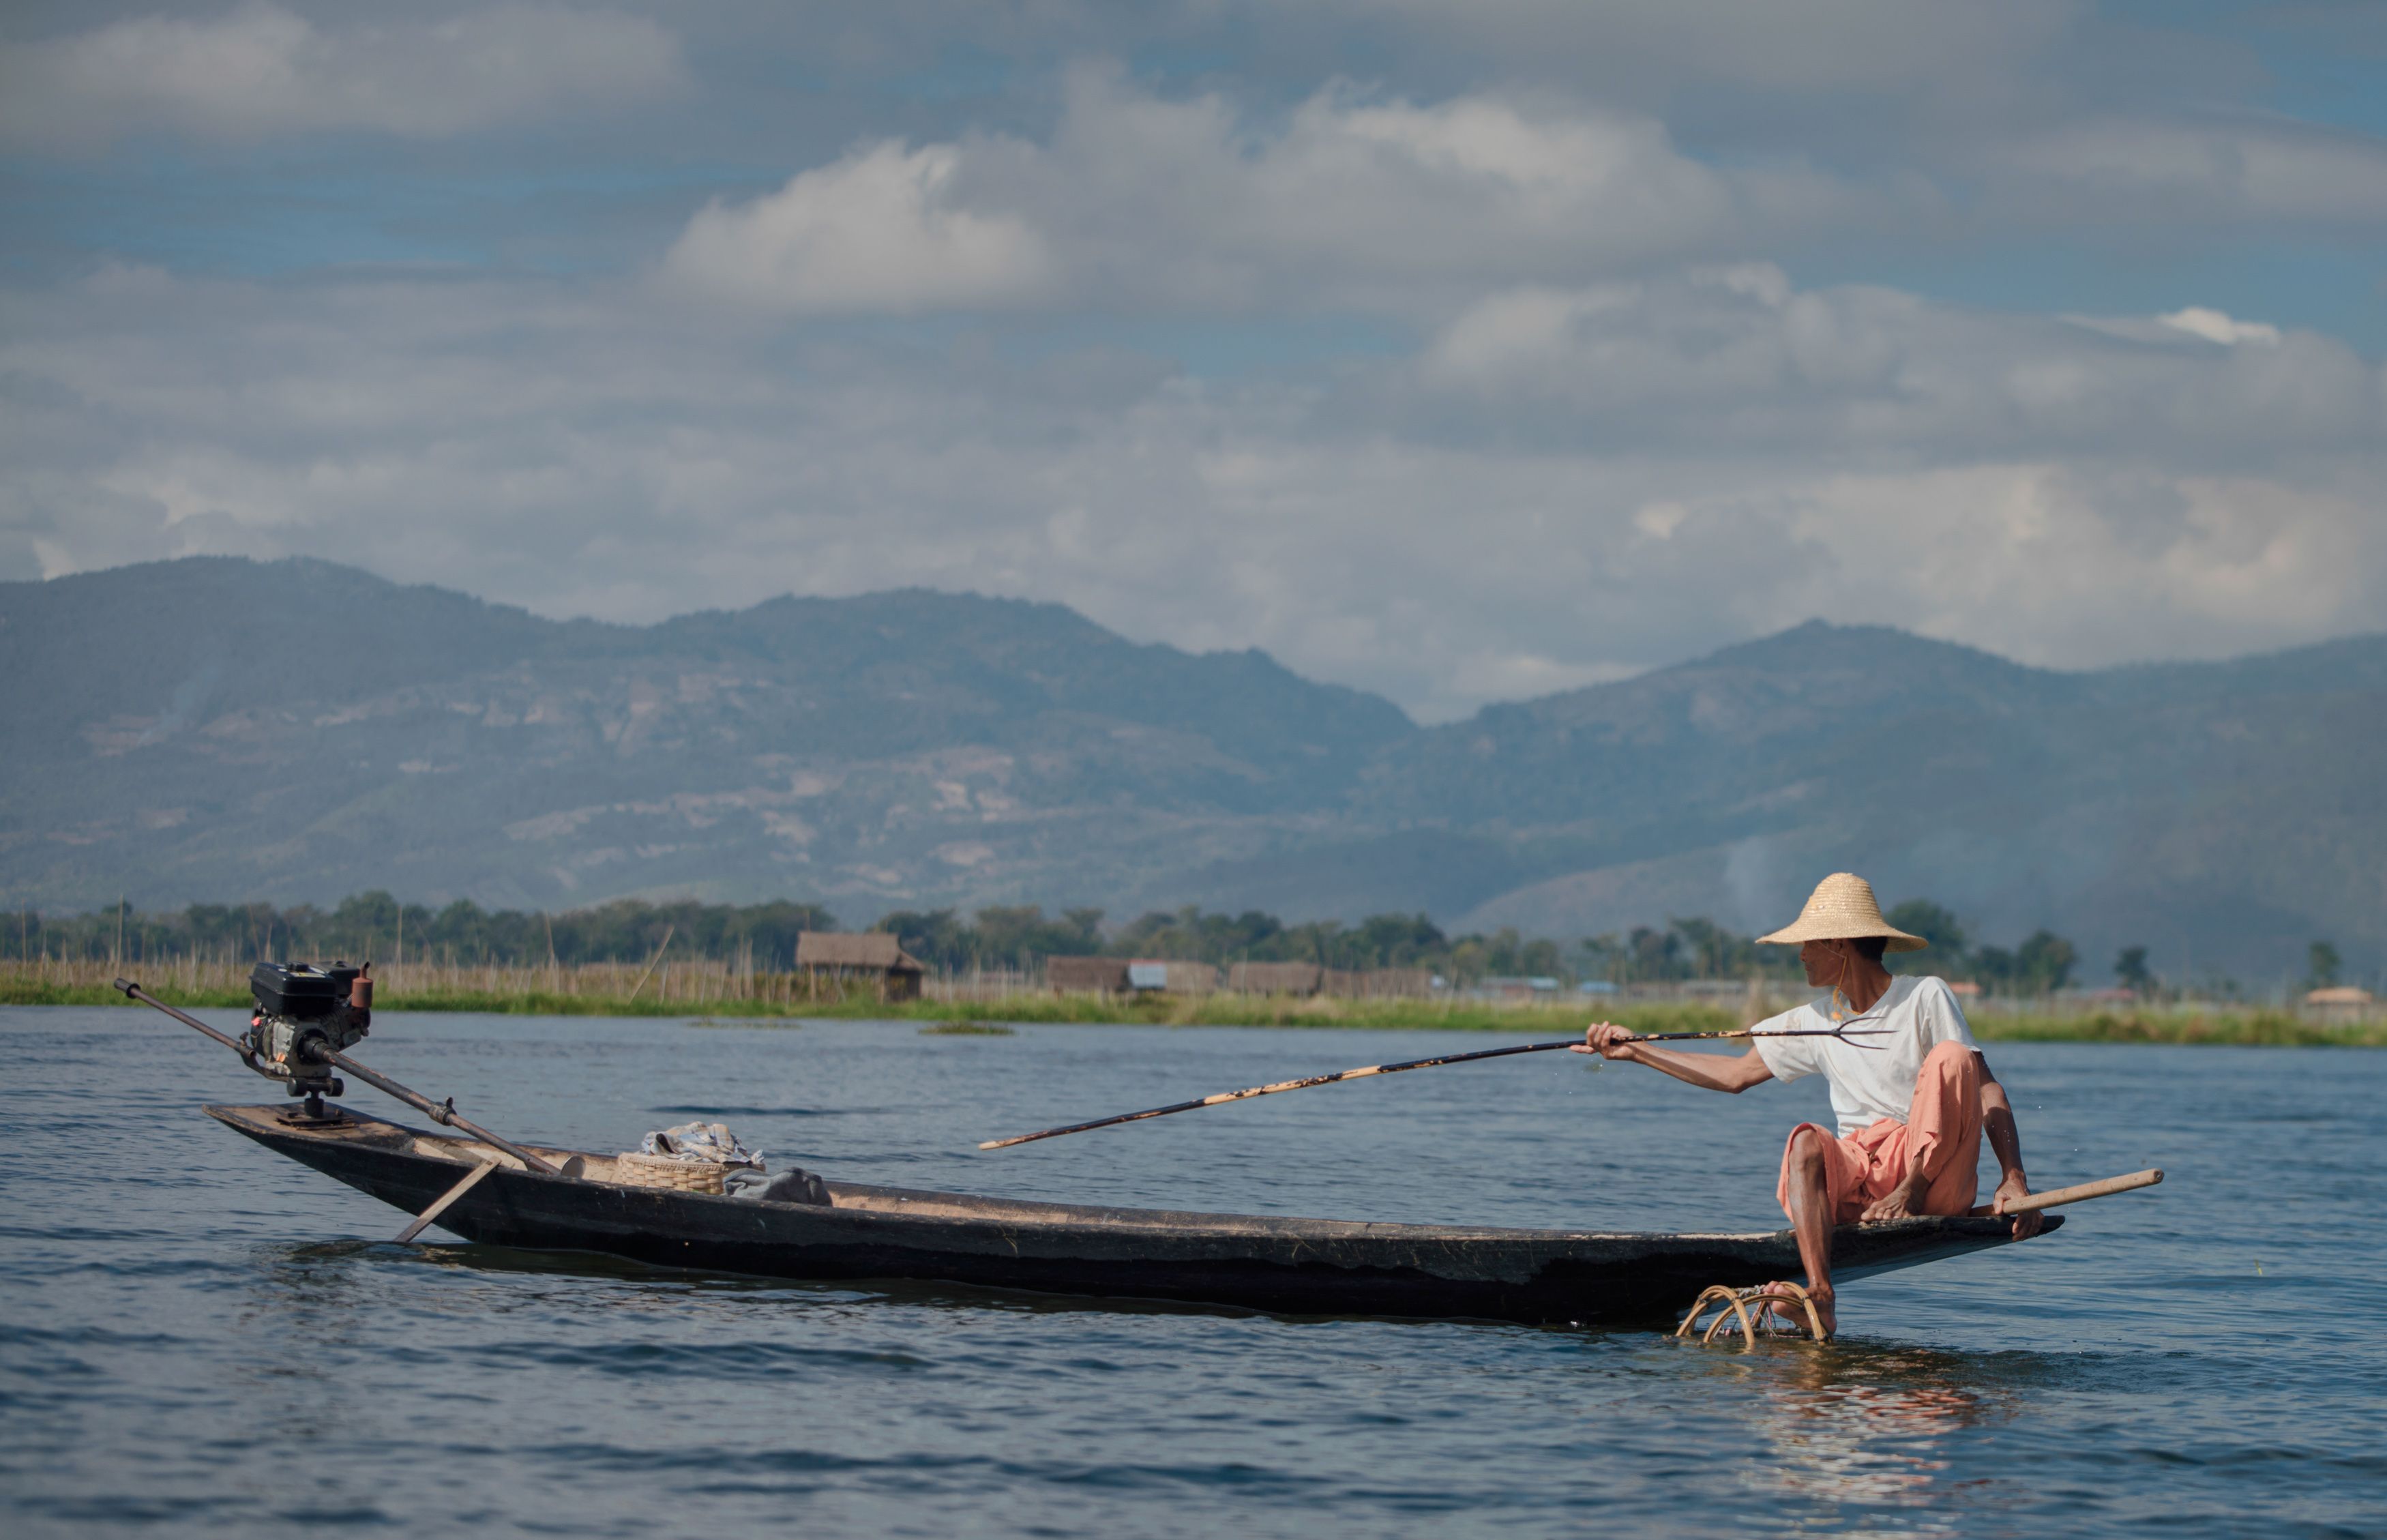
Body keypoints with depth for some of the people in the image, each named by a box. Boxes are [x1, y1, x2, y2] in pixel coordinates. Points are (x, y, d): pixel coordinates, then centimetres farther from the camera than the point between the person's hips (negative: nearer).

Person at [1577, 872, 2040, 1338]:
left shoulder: (1925, 997, 3)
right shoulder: (1816, 1022, 20)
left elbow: (1987, 1089, -3)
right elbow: (1735, 1075, 25)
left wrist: (2013, 1179, -16)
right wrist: (1636, 1050, 19)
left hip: (1936, 1171, -4)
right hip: (1858, 1176, 4)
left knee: (1951, 1055, -24)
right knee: (1805, 1141, -30)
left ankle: (1913, 1194, -30)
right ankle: (1821, 1299, -48)